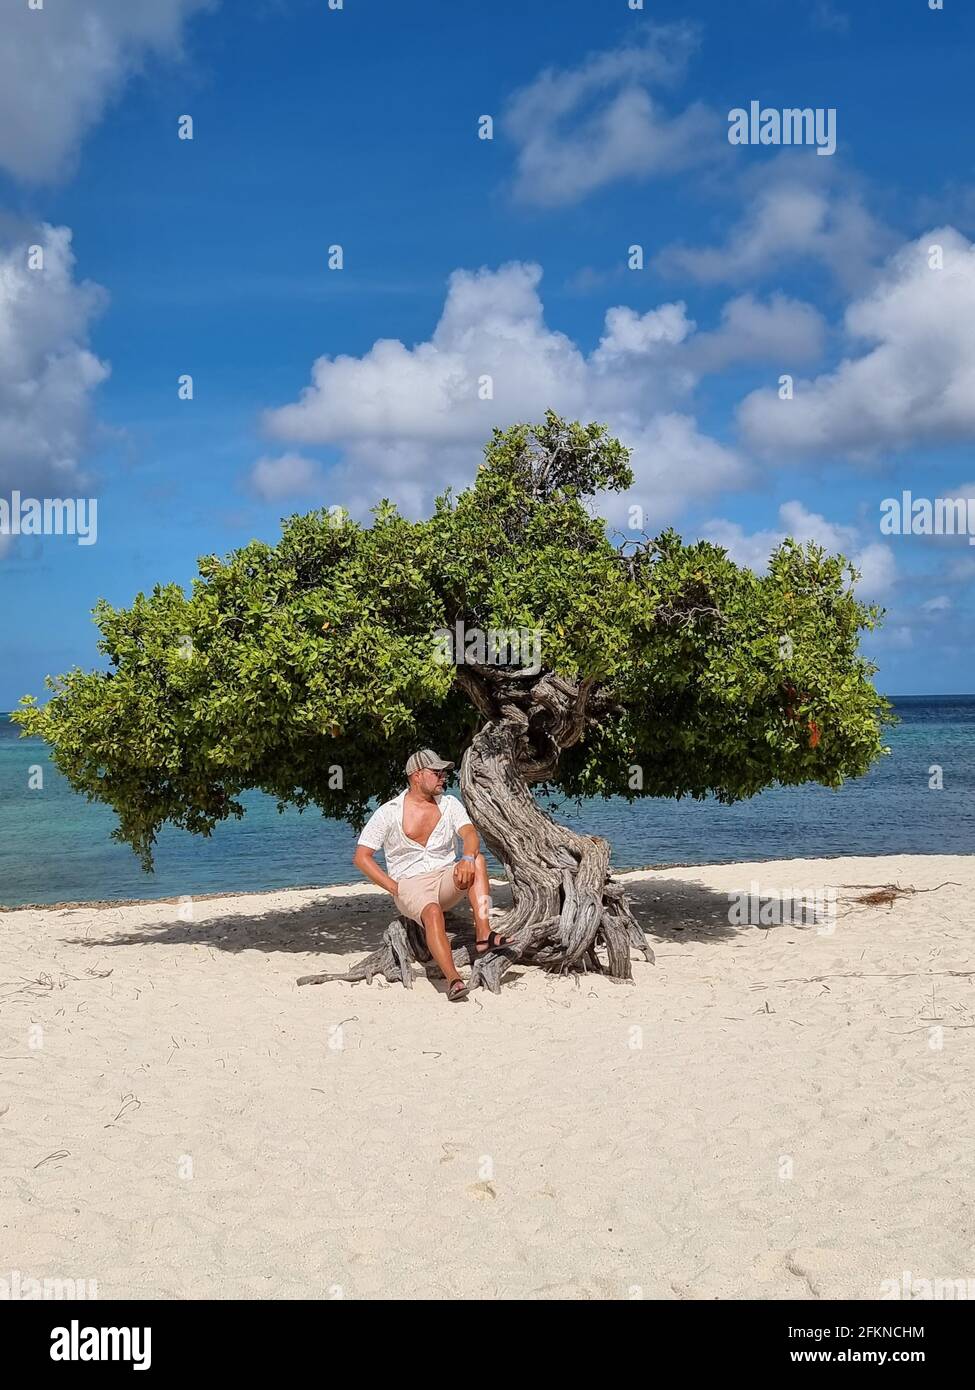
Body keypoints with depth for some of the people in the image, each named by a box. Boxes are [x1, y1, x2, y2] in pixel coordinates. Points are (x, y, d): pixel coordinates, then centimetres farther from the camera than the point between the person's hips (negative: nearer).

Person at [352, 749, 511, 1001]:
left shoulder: (449, 804, 7)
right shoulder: (388, 813, -2)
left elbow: (470, 833, -9)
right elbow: (361, 857, -2)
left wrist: (468, 858, -33)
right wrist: (394, 888, -11)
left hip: (445, 879, 4)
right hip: (409, 886, -4)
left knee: (478, 860, -26)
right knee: (432, 912, -37)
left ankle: (483, 934, -36)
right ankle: (453, 979, -44)